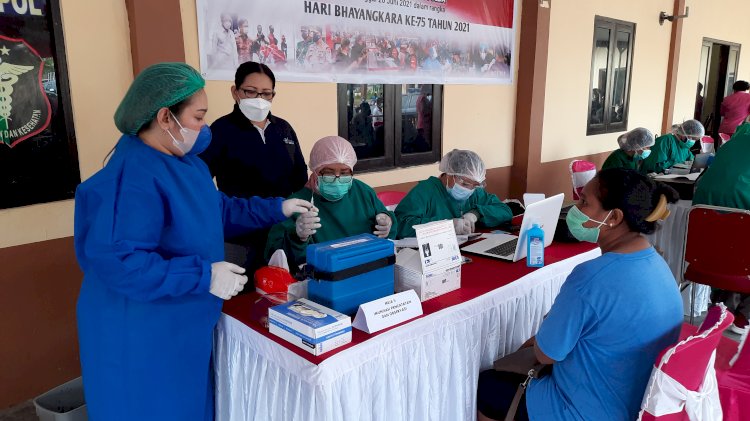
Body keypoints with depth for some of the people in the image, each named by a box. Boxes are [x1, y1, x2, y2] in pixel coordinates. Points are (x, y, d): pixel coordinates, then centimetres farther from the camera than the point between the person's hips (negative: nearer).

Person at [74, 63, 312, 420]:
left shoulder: (185, 160, 4)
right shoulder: (132, 178, -28)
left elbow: (217, 211, 17)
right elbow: (117, 263, -32)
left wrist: (276, 209, 11)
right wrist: (204, 277, -30)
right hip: (140, 336, -9)